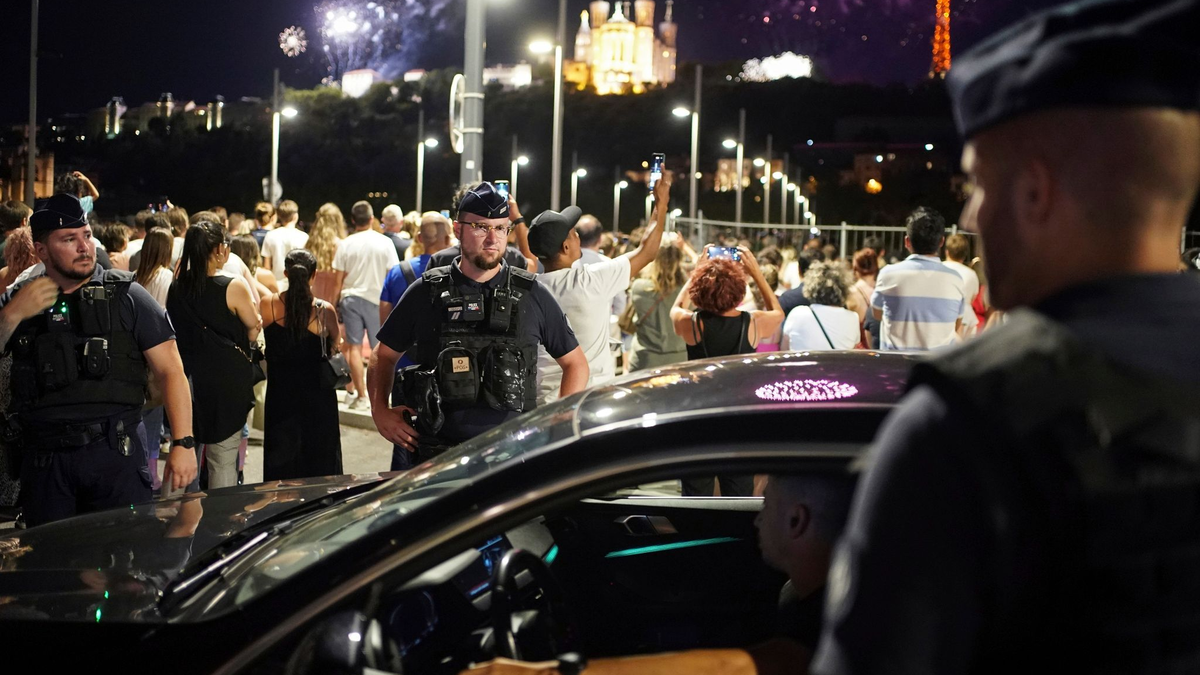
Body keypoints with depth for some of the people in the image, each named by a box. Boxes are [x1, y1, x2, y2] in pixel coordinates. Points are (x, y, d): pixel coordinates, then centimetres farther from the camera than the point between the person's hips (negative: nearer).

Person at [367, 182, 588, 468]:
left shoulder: (531, 295, 3)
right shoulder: (426, 293, 4)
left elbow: (576, 363, 10)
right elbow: (384, 356, 13)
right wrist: (380, 410, -2)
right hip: (432, 452, 1)